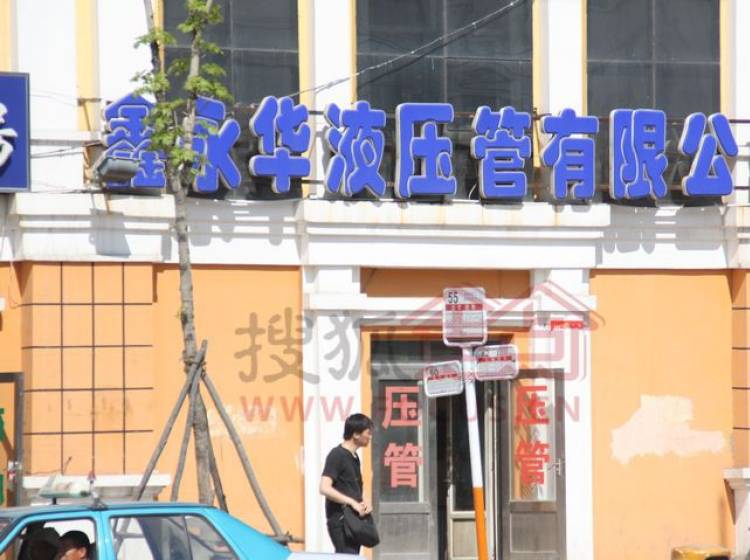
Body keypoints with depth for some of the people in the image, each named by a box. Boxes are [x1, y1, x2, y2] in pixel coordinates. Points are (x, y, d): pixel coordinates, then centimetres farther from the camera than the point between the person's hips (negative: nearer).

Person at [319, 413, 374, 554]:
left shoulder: (354, 457, 16)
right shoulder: (337, 455, -11)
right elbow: (324, 488, -20)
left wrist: (364, 503, 6)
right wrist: (352, 502, -21)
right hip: (340, 521, -9)